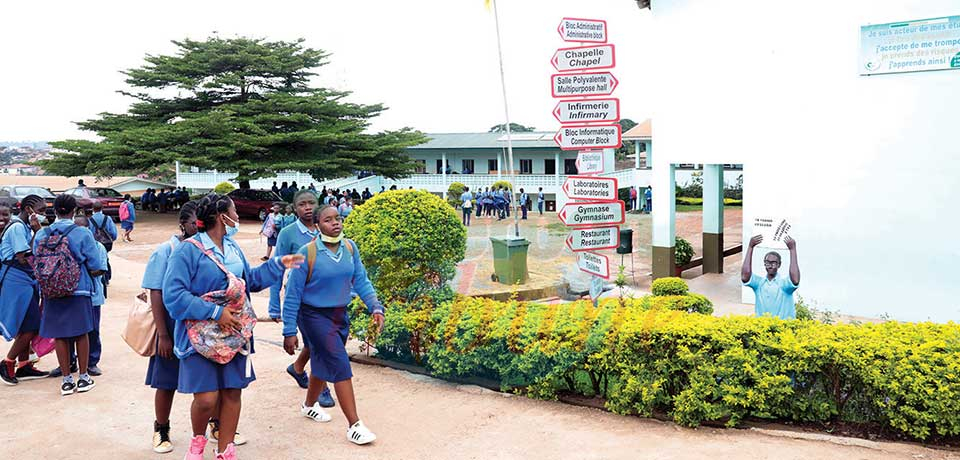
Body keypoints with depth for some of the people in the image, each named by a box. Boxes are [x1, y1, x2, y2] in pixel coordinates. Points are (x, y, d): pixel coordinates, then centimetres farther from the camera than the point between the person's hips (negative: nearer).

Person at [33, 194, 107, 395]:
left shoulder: (41, 235, 1)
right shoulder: (83, 234, -9)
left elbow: (36, 265, 8)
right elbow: (96, 268, -10)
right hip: (79, 290, -2)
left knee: (59, 335, 10)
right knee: (81, 333, 9)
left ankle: (67, 380, 16)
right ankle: (83, 378, 17)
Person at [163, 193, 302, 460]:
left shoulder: (233, 247, 9)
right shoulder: (188, 250, -14)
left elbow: (250, 280, 21)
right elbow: (173, 296, -21)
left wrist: (278, 264, 12)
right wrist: (216, 313, -24)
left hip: (234, 332, 7)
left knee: (233, 392, 7)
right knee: (206, 397, -10)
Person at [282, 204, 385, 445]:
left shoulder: (350, 248, -4)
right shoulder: (307, 253, -18)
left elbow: (361, 281, -1)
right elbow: (293, 295, -14)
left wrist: (375, 307, -16)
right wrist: (289, 331, -13)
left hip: (340, 315, 6)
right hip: (315, 315, -6)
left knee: (324, 363, 21)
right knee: (341, 365, -12)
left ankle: (309, 405, 46)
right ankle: (354, 425, -7)